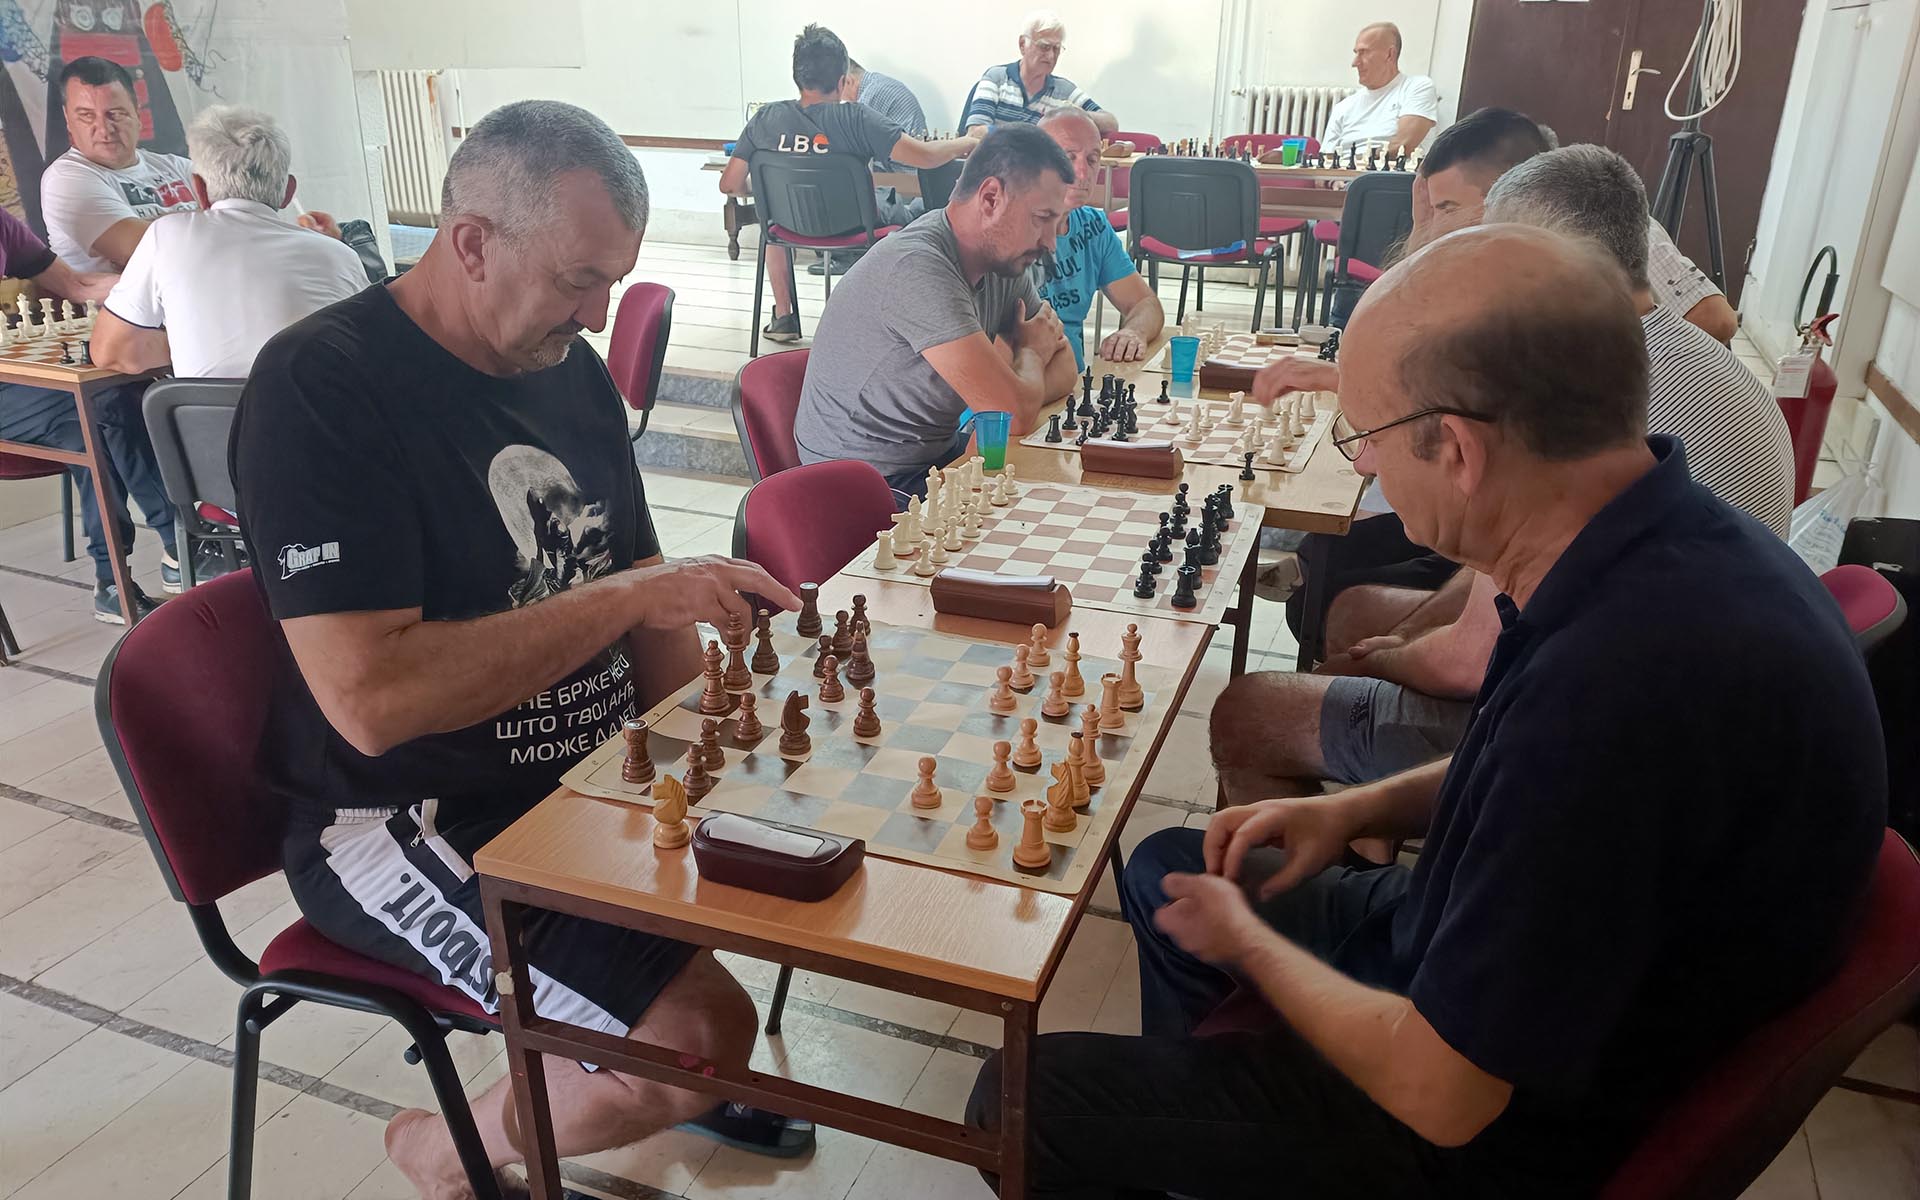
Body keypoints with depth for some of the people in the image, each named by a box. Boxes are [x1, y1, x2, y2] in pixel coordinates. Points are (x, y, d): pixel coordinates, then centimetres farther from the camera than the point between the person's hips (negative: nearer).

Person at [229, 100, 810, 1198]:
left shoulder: (572, 368, 5)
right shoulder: (322, 388, -18)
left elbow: (640, 590, 10)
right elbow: (369, 699, -28)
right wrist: (622, 597, -25)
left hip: (590, 771, 8)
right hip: (404, 820, -8)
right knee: (698, 1030, -22)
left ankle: (685, 1081, 25)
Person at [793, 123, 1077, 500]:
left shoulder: (1005, 257, 1)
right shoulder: (917, 268, -27)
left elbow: (1064, 367, 8)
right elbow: (1015, 415, -29)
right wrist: (1029, 352, -6)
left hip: (940, 452, 8)